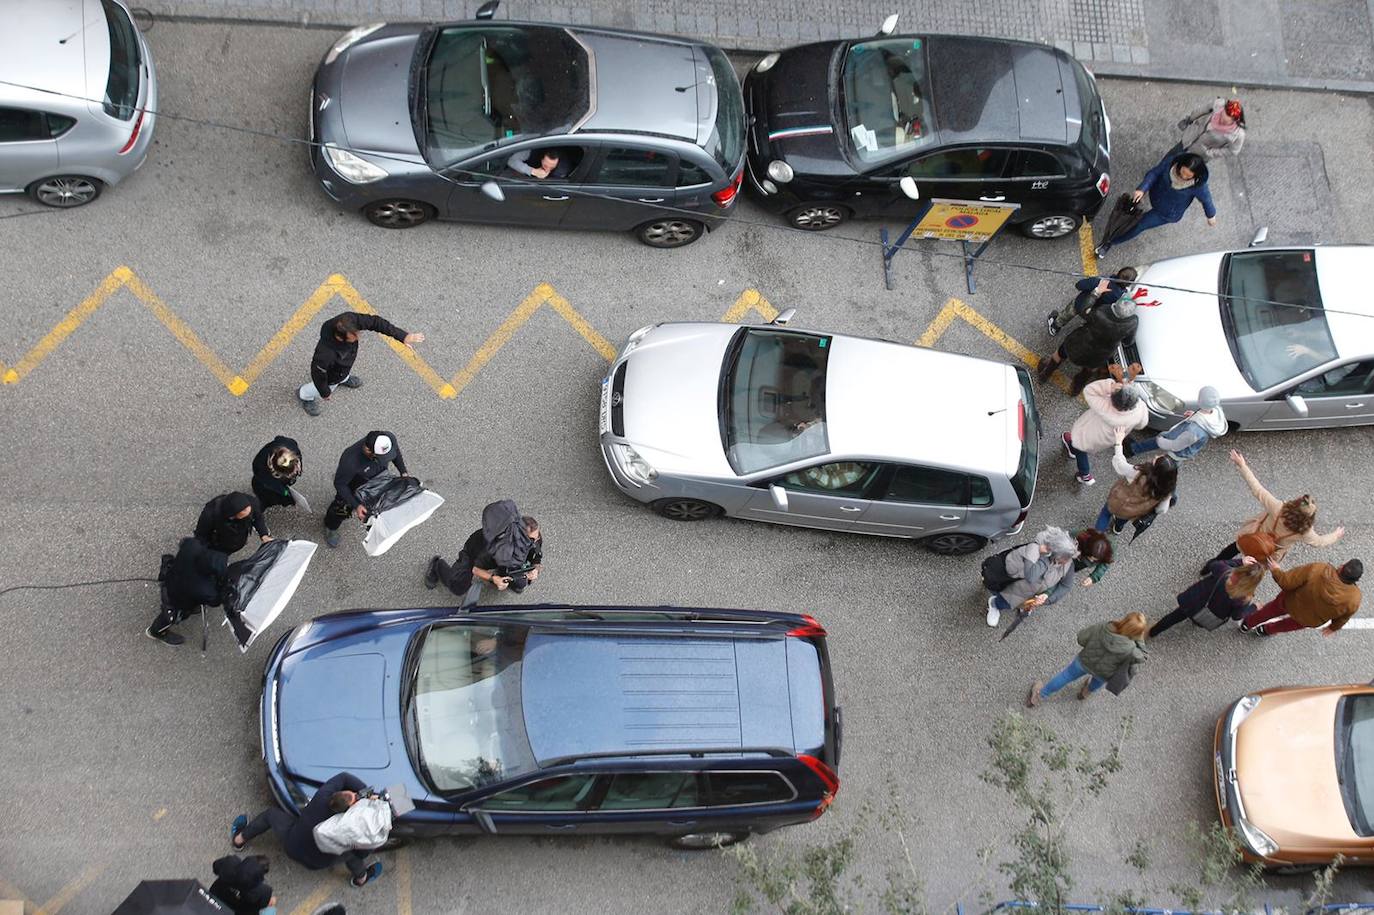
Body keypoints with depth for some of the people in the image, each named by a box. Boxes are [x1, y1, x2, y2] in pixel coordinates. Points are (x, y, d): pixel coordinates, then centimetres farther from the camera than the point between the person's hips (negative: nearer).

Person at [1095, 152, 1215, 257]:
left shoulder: (1198, 186, -34)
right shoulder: (1171, 162, -30)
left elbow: (1206, 199, -15)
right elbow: (1154, 173, -17)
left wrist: (1211, 215, 4)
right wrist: (1142, 189, -32)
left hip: (1168, 213, -3)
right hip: (1156, 196, 3)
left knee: (1140, 225, -2)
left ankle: (1110, 242, 14)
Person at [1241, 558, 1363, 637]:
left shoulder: (1317, 570, -39)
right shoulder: (1353, 599, -31)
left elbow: (1286, 582, -29)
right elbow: (1343, 617, -10)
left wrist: (1276, 571, -9)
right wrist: (1333, 627, 11)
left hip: (1291, 602, -1)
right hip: (1311, 621, 1)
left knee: (1273, 609, 33)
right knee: (1293, 623, 37)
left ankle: (1247, 624, 58)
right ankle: (1267, 630, 63)